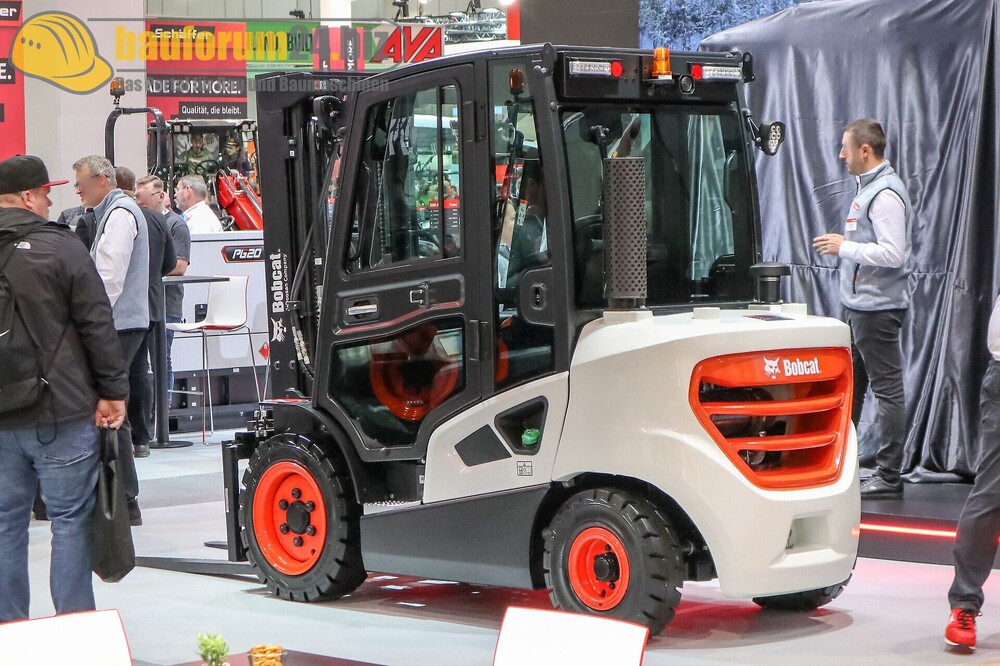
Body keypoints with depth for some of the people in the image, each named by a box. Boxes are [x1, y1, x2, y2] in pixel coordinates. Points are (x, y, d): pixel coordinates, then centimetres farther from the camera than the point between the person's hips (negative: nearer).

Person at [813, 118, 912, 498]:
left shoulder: (885, 194, -17)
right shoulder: (866, 188, 15)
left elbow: (893, 253, -24)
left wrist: (844, 247, -17)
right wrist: (843, 245, 12)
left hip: (878, 308, -11)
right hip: (858, 306, 11)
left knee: (887, 390, -6)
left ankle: (889, 477, -3)